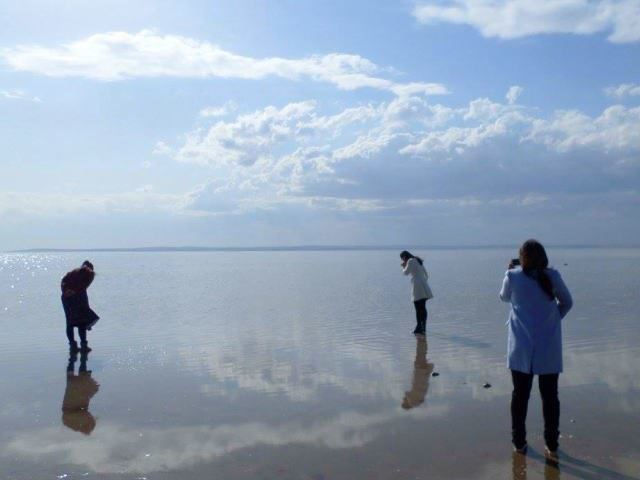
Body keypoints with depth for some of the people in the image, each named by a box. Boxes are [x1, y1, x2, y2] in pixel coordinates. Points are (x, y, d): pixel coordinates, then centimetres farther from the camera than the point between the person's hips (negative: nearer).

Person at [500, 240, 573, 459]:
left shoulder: (513, 276, -8)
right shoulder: (552, 276, -6)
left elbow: (504, 297, 12)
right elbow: (567, 302, 8)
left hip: (521, 347, 0)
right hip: (548, 347, 0)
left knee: (520, 395, 11)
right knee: (550, 396, 9)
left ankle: (519, 443, 18)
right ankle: (551, 446, 16)